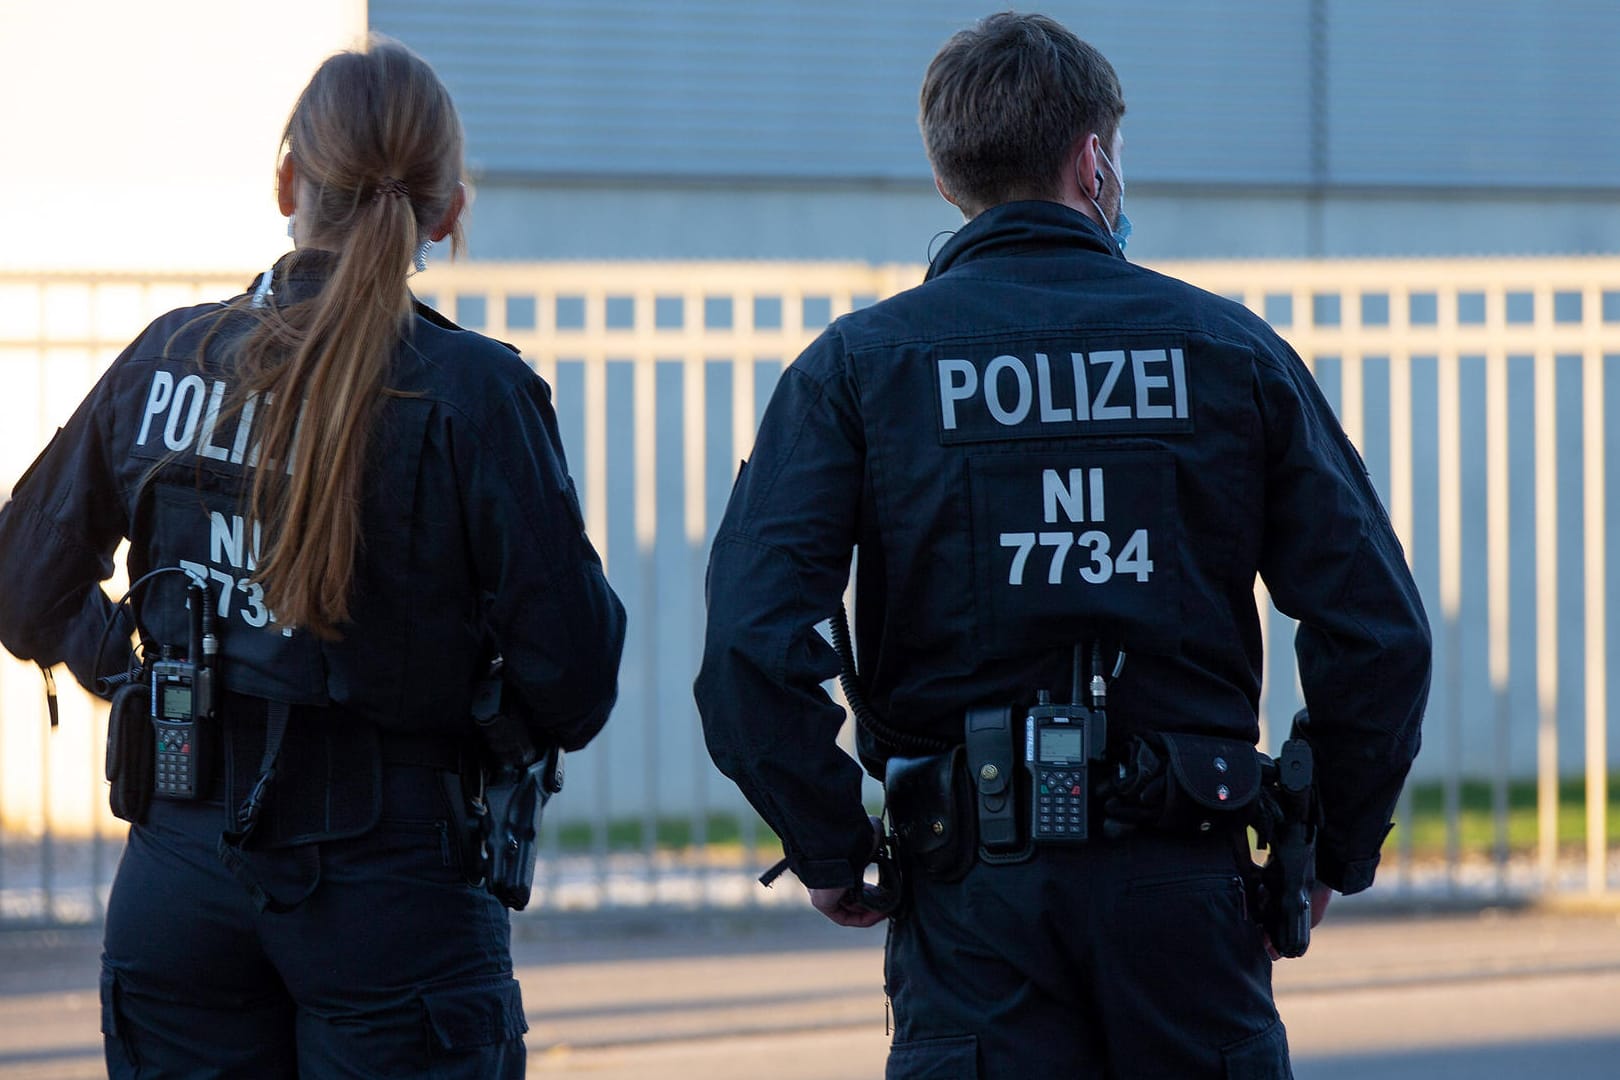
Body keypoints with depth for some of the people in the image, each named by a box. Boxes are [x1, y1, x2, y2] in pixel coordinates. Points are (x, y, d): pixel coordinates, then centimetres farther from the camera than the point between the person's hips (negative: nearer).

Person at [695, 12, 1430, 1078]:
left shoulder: (858, 366, 1)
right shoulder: (1231, 350, 4)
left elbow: (752, 646, -11)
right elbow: (1378, 629, -1)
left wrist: (829, 849, 1)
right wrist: (1337, 850, 11)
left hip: (975, 899, 0)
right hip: (1187, 886, 1)